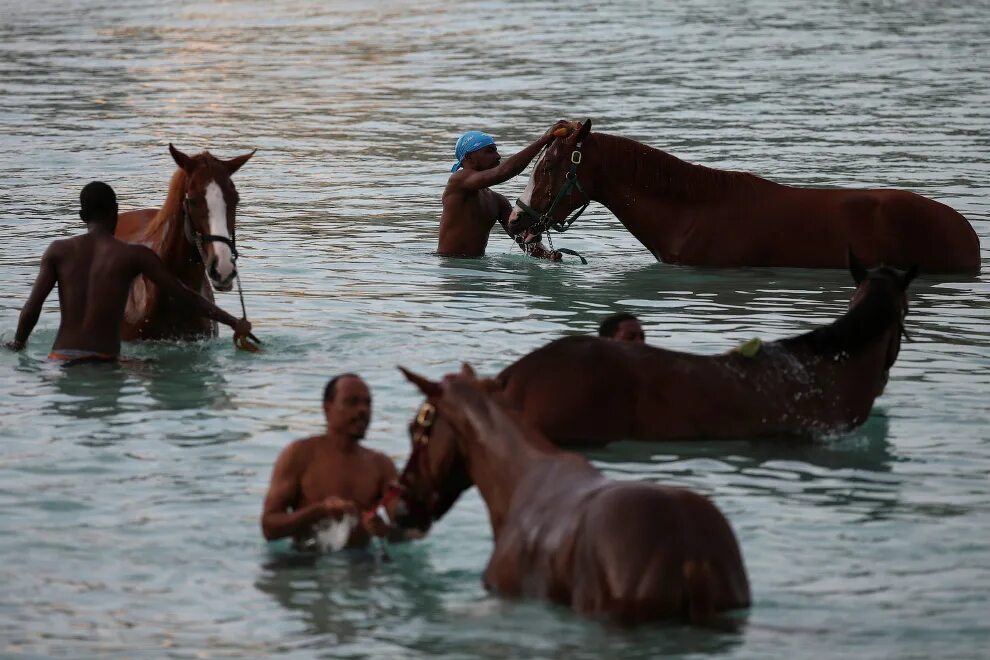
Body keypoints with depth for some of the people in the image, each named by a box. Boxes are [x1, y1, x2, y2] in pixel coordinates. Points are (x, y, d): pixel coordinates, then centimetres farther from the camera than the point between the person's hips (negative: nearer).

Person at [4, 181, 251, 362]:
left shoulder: (59, 251, 6)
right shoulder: (135, 255, 1)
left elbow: (31, 308, 1)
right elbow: (186, 296, 4)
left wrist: (17, 345, 21)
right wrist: (236, 323, 13)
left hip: (60, 357, 2)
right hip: (103, 360, -2)